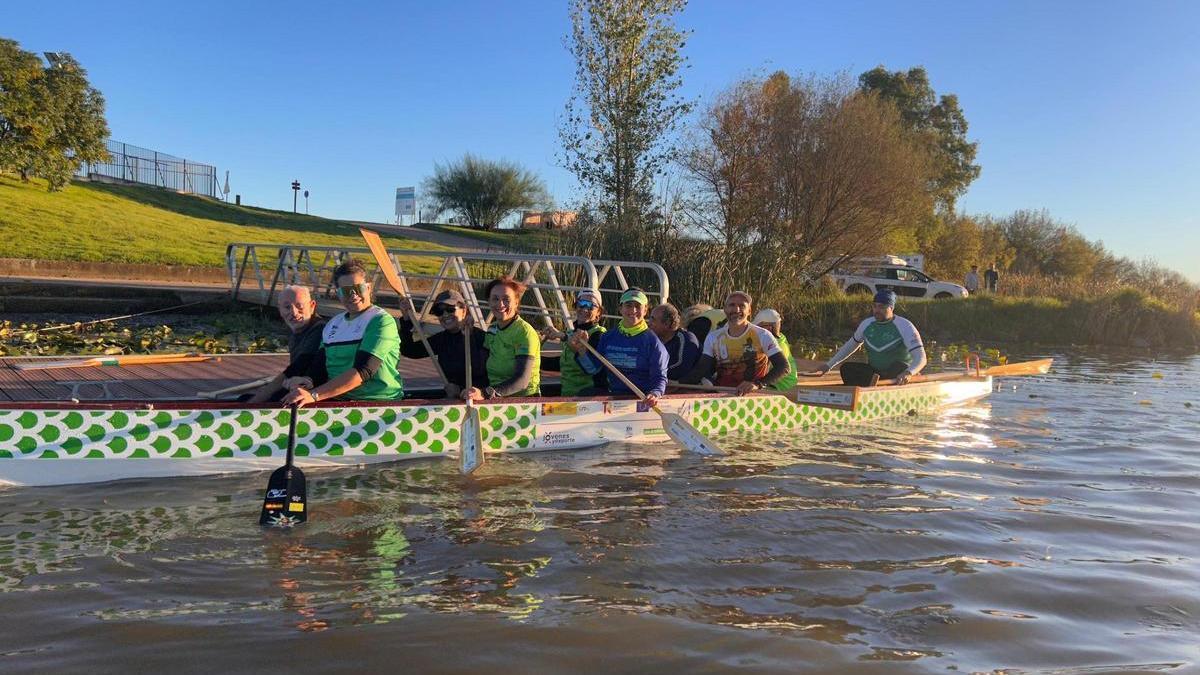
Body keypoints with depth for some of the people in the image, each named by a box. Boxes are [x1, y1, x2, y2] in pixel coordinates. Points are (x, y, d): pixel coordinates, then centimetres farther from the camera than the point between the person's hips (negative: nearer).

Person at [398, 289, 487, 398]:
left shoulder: (481, 337, -9)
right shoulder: (441, 339, 11)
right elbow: (408, 351, 11)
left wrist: (460, 390, -19)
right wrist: (406, 319, 4)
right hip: (453, 400, 4)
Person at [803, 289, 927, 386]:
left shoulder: (905, 327, -14)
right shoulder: (867, 324, 2)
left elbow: (921, 358, -22)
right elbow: (850, 346, 18)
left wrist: (908, 373, -45)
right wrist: (827, 367, 12)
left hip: (898, 374, -4)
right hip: (874, 371, 4)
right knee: (846, 368, -20)